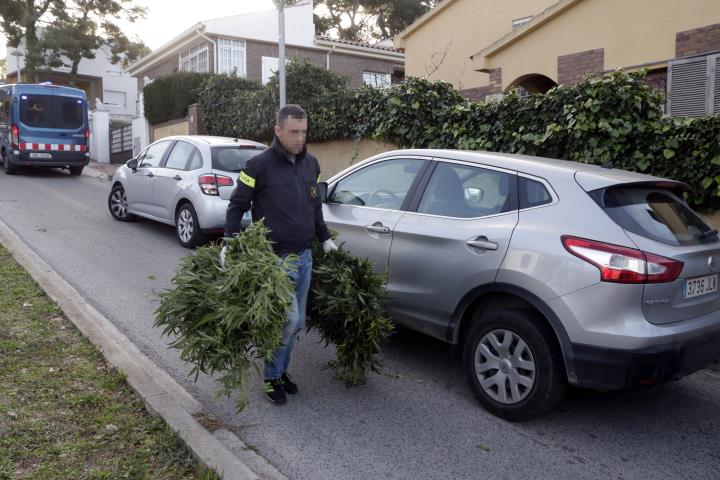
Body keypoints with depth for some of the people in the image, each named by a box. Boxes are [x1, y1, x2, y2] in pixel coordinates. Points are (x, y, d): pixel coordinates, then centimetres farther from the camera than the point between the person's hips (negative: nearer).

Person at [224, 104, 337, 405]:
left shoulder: (311, 164, 10)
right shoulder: (259, 165, -10)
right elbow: (237, 206, -5)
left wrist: (325, 238, 23)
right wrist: (229, 243, -15)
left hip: (305, 256, 7)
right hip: (276, 258, -6)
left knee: (297, 321, 13)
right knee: (287, 318, -10)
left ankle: (281, 370, 33)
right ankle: (271, 377, 13)